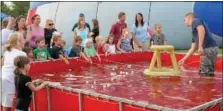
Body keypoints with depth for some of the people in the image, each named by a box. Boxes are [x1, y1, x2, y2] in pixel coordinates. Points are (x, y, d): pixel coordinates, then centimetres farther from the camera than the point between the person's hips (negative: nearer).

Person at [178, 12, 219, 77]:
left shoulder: (195, 21, 4)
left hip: (209, 49, -10)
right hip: (211, 49, 10)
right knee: (209, 73, 18)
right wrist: (184, 59, 34)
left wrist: (200, 46, -23)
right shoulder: (195, 33, 28)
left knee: (205, 74, -3)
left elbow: (202, 30, -19)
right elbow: (192, 49, 30)